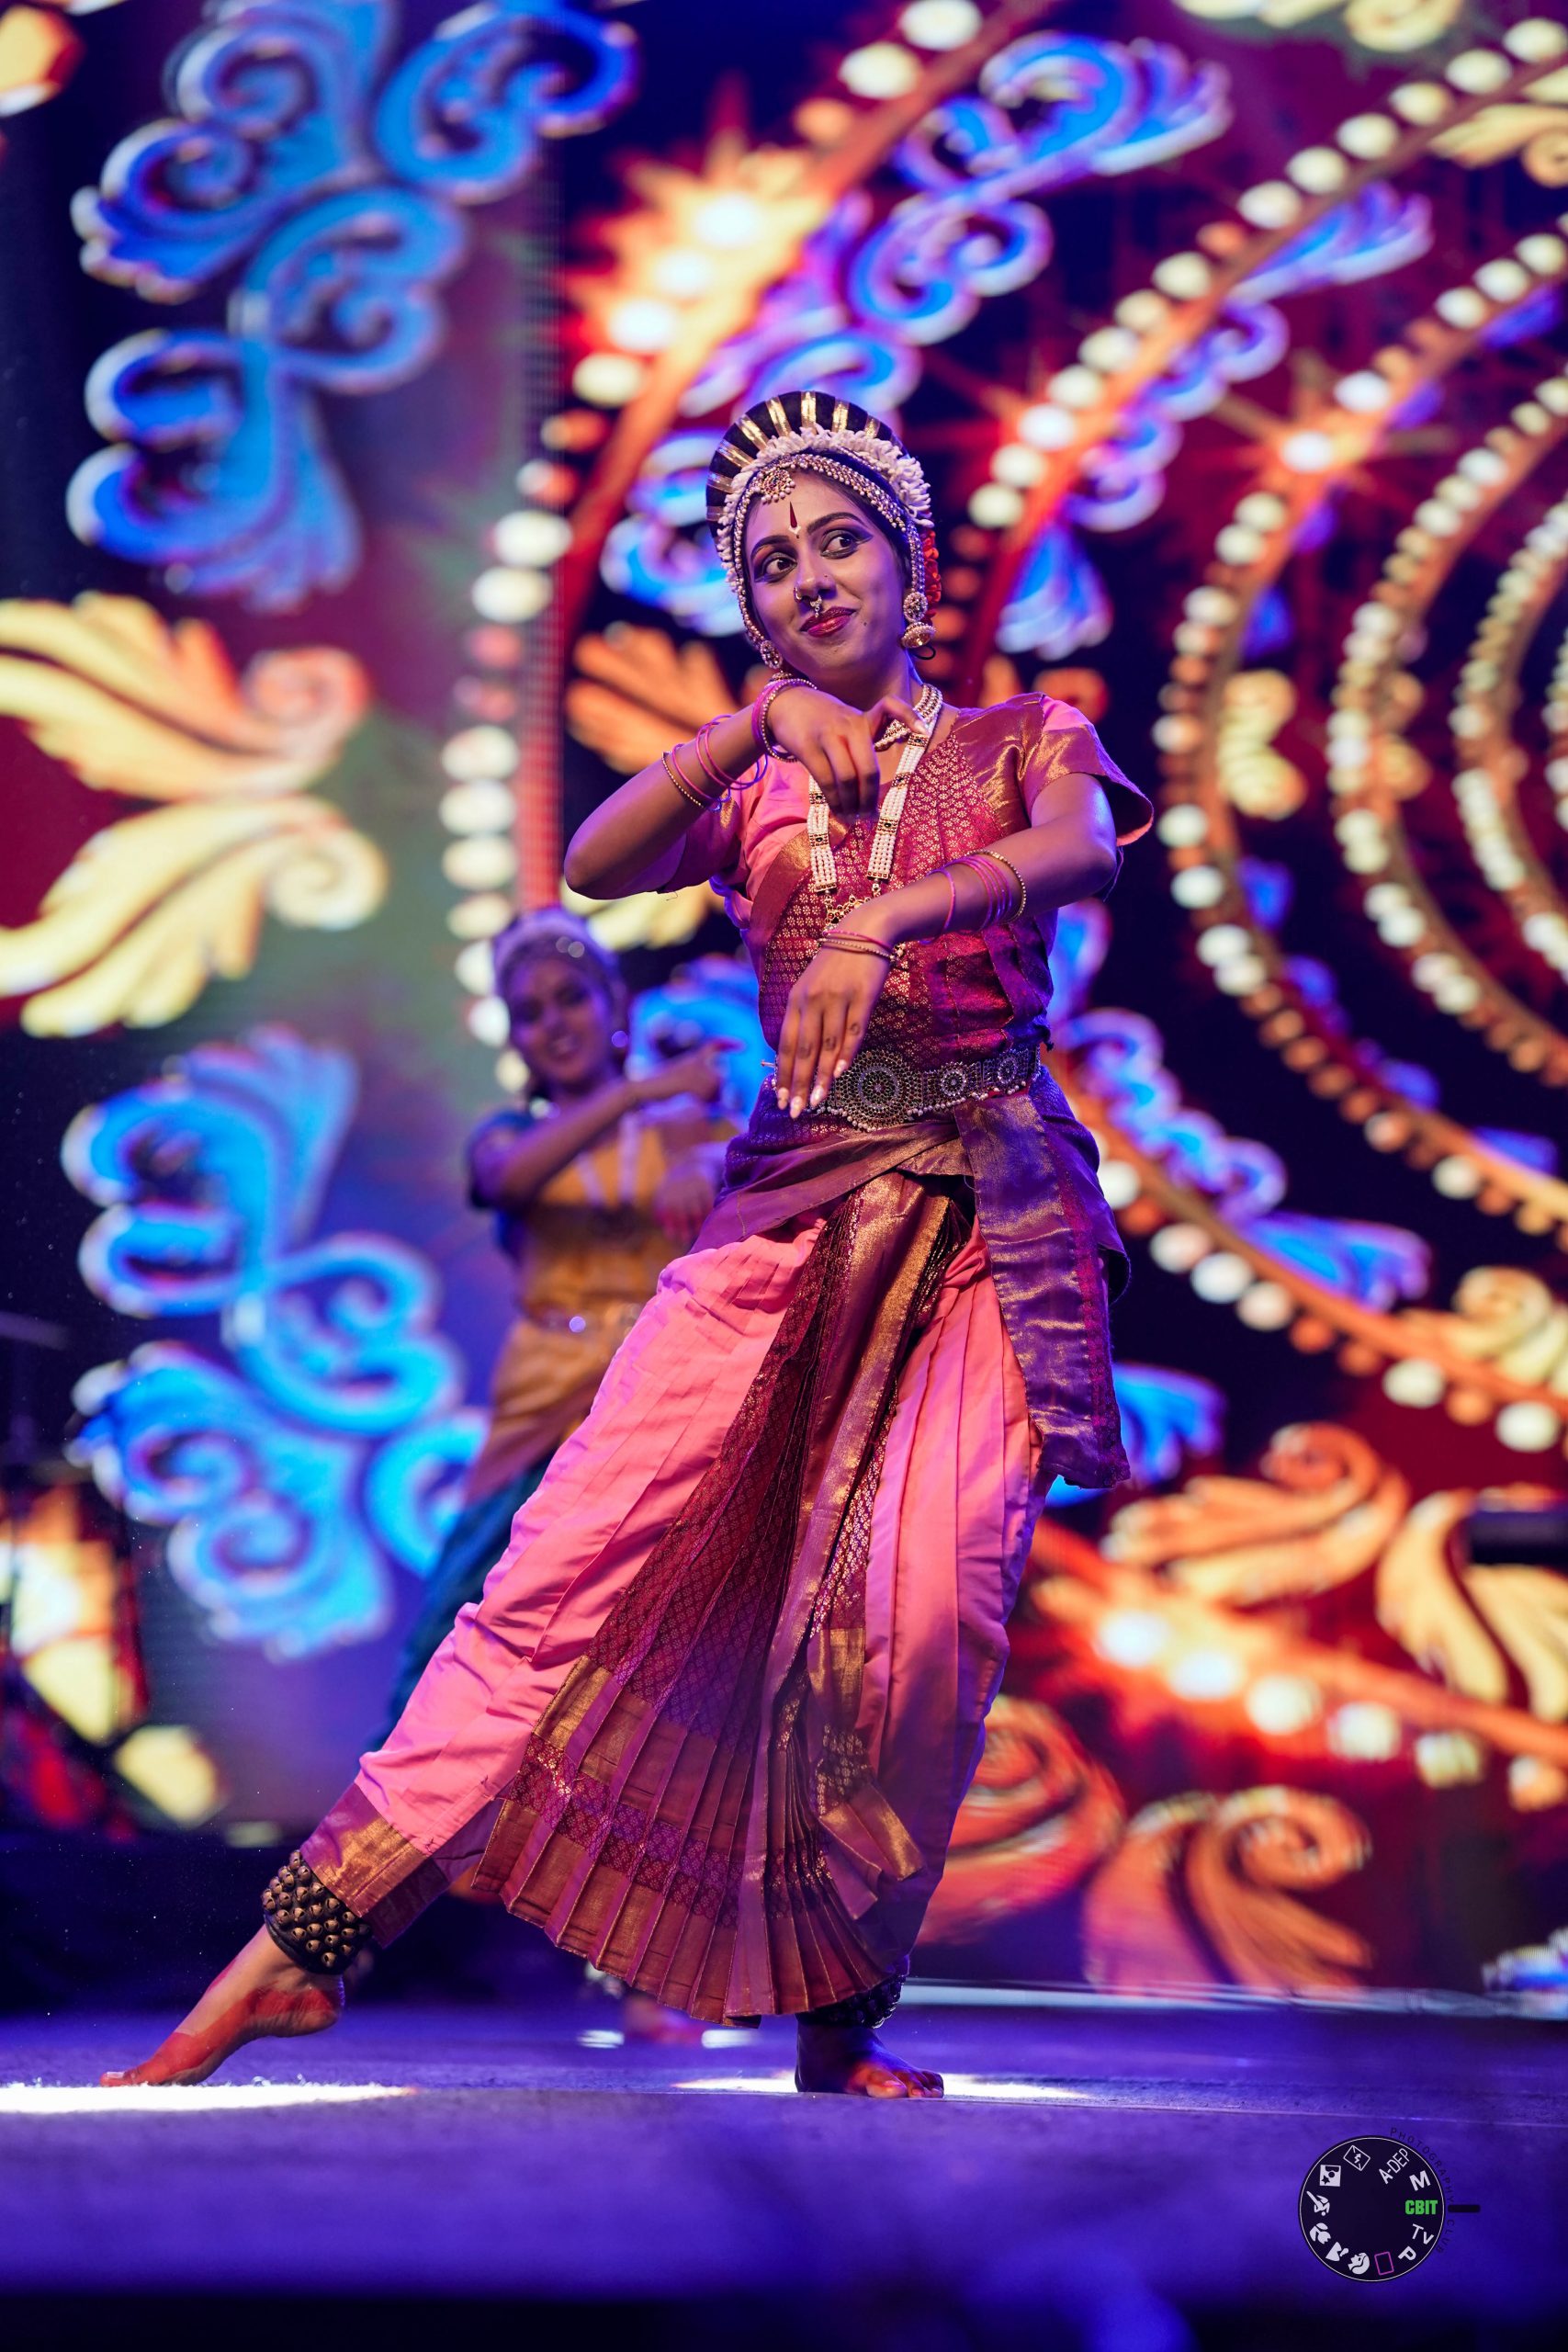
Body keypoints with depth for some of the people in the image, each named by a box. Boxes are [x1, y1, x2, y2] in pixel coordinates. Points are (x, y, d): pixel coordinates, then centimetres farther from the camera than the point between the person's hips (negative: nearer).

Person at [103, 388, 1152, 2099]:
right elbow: (596, 866, -4)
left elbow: (1080, 852, -14)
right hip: (792, 1211, 2)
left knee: (919, 1609, -19)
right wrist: (763, 722, -18)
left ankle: (838, 2022, -3)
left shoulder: (1022, 740, 11)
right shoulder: (751, 786, 17)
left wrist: (879, 920, -31)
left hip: (989, 1223, -2)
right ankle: (304, 1939, -12)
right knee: (577, 1558, -10)